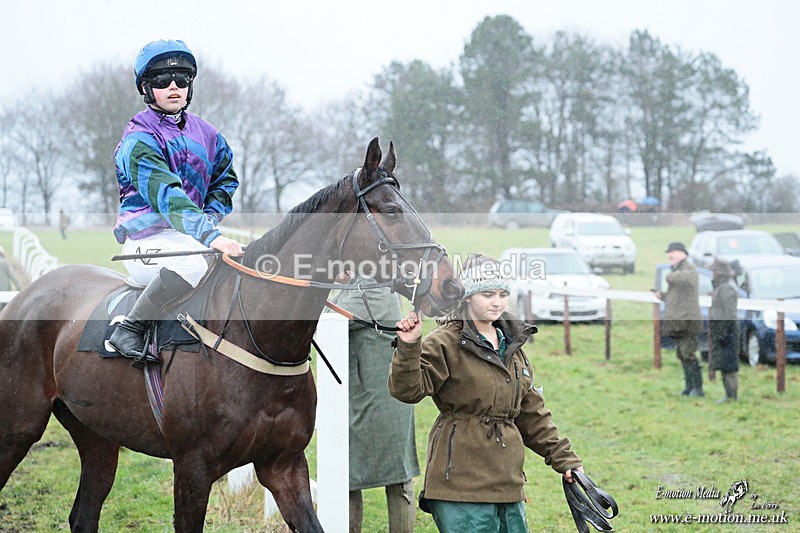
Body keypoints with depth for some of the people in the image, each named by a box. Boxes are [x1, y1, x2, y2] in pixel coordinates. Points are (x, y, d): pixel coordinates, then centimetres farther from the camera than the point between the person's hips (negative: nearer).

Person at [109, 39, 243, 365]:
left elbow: (225, 180, 24)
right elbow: (166, 195, -25)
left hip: (192, 235, 8)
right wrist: (209, 235, -37)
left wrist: (210, 219, 2)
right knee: (195, 262, -37)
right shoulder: (139, 140, -11)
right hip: (147, 240, -8)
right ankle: (129, 329, -24)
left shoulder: (205, 134, 12)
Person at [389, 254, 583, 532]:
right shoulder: (446, 342, -6)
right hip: (461, 480, -7)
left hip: (508, 483, 8)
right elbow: (408, 389, -17)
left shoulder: (511, 345, 17)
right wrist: (408, 347, -33)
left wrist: (564, 458, 19)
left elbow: (531, 412, 22)